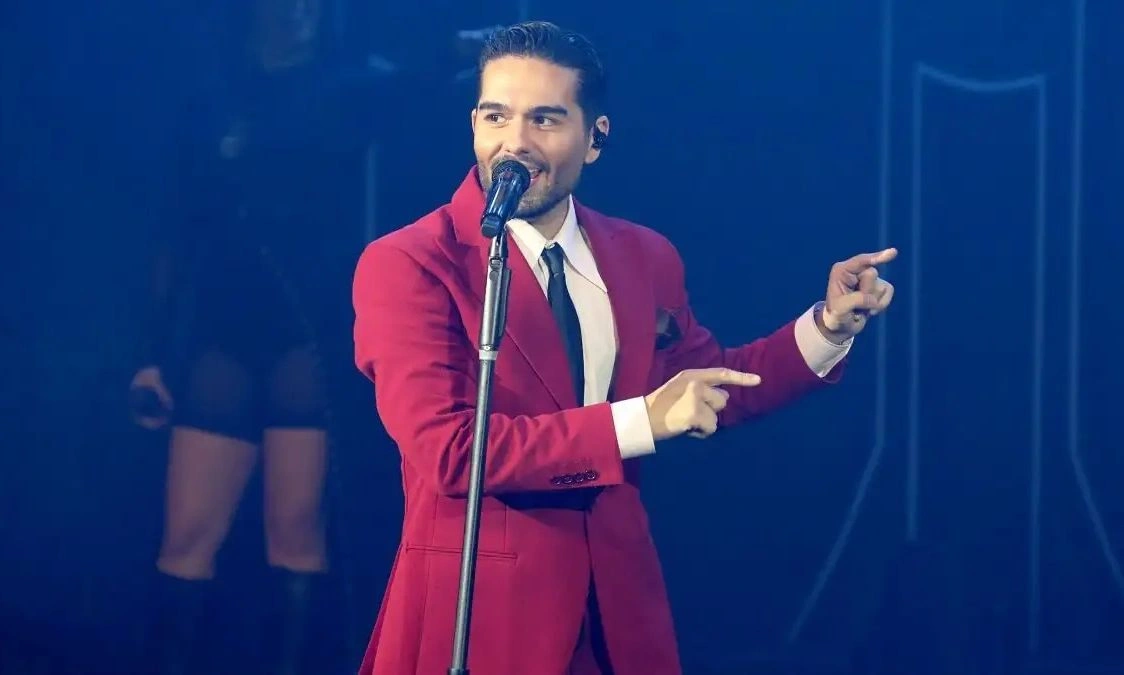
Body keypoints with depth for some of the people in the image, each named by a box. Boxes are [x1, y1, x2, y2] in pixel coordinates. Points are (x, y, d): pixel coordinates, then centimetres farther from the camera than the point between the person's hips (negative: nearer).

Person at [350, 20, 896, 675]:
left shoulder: (645, 257, 6)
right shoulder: (405, 265, -13)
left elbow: (707, 387, 20)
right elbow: (447, 450, -22)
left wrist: (829, 326, 6)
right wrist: (639, 422, -23)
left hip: (619, 596, 5)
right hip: (479, 602, -5)